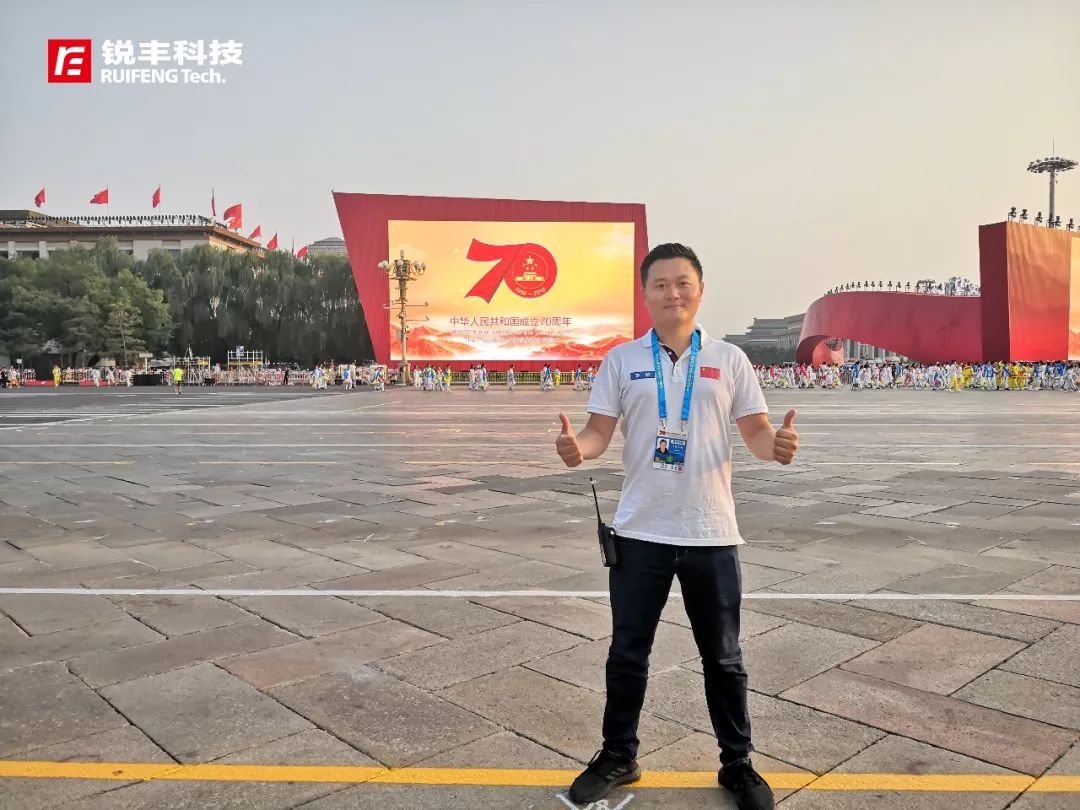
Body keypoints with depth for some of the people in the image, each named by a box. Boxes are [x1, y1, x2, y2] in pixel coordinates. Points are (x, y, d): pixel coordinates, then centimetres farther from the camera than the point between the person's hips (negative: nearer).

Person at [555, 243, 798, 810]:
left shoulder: (730, 360, 2)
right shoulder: (621, 359, 2)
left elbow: (754, 430, 2)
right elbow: (601, 430, -2)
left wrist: (777, 445, -20)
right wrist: (577, 446, -24)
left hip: (711, 534, 0)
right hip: (639, 533, 0)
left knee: (723, 658, 14)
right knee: (627, 654, 12)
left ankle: (737, 764, 33)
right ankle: (617, 758, 32)